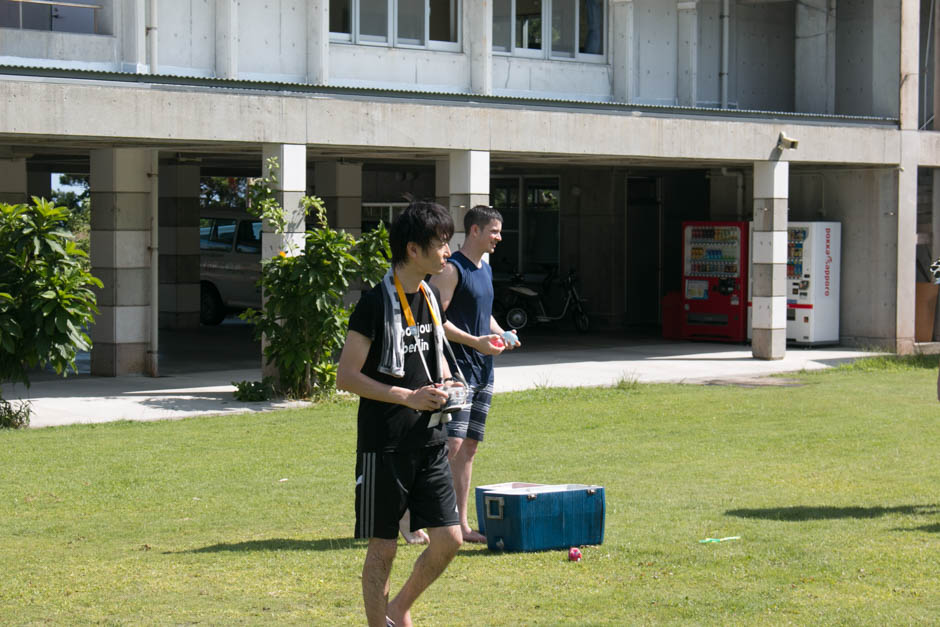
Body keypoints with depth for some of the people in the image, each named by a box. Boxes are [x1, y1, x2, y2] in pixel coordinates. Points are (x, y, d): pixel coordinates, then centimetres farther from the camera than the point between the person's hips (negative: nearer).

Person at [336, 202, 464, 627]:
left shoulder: (432, 297, 10)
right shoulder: (376, 303, -12)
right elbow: (346, 376, -13)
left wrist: (443, 383, 5)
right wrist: (408, 396, -19)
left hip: (430, 440, 7)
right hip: (385, 444, -7)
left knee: (448, 540, 4)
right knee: (383, 548, 2)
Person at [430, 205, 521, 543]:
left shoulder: (485, 269, 17)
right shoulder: (451, 269, -10)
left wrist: (500, 333, 10)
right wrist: (475, 341, -22)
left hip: (483, 369, 9)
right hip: (458, 366, -9)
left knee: (469, 446, 9)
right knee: (451, 444, -15)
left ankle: (461, 524, 13)